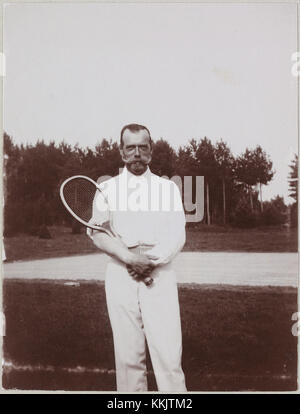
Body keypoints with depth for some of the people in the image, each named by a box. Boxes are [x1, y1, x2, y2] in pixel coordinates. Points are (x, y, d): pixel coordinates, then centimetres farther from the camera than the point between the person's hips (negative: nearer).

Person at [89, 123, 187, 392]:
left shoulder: (168, 188, 11)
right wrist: (130, 257, -15)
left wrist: (153, 260, -13)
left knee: (169, 354, -5)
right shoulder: (107, 188, 11)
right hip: (121, 275, 1)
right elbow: (98, 232, 0)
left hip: (160, 274, 0)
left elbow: (177, 236, 3)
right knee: (128, 354, 3)